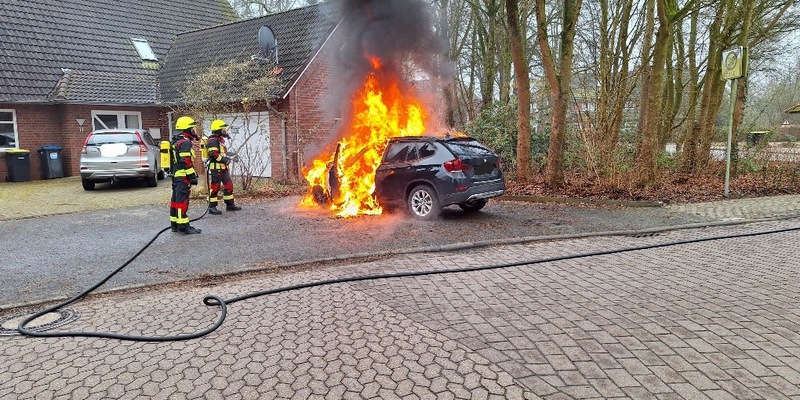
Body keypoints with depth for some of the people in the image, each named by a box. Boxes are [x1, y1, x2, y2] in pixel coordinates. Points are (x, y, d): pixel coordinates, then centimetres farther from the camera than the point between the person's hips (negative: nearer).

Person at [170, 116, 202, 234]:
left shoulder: (176, 142, 19)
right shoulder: (185, 142, -14)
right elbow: (186, 162, -21)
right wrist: (193, 176, -18)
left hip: (176, 176, 11)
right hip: (183, 177, -11)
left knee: (176, 200, 13)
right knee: (182, 201, -9)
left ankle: (175, 224, 20)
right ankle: (183, 226, -8)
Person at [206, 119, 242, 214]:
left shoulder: (220, 140, 19)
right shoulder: (213, 140, -14)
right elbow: (214, 154, -24)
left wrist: (229, 157, 12)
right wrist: (225, 160, -20)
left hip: (223, 168, 10)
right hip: (216, 167, -10)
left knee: (229, 185, 12)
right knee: (215, 187, -5)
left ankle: (230, 204, 21)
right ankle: (212, 207, 2)